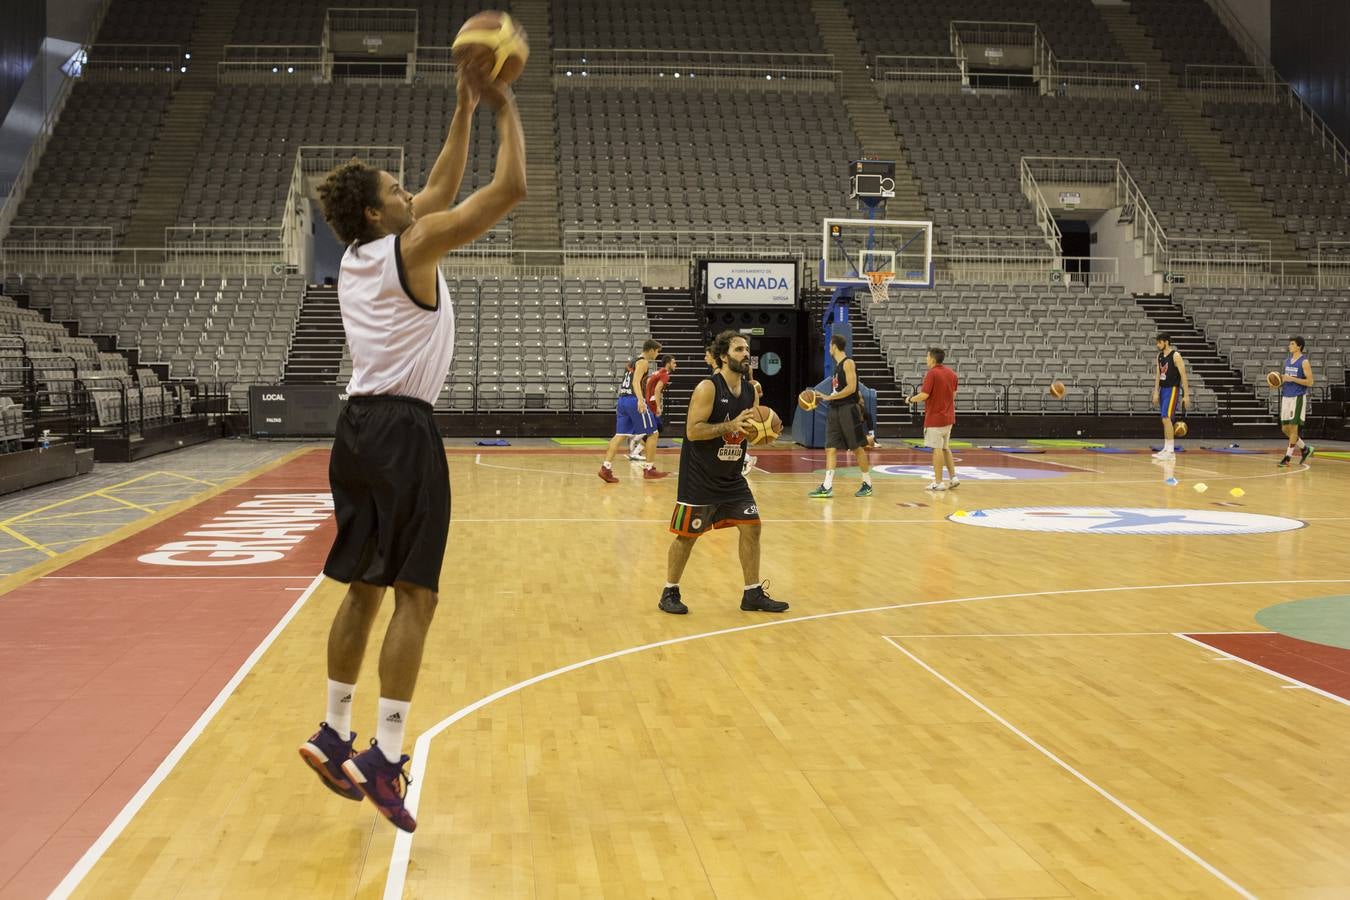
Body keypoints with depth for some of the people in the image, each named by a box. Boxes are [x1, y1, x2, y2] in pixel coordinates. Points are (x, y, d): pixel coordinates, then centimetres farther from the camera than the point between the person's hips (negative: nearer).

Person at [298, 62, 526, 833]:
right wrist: (507, 109, 2)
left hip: (361, 425, 9)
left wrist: (465, 109, 24)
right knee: (415, 594, -5)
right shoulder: (412, 247, -8)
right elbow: (511, 189, -11)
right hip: (403, 430, -9)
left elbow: (442, 190, 26)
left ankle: (335, 735, 21)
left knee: (366, 588, 15)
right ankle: (385, 755, -6)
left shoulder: (359, 254, 15)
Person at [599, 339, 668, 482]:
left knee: (620, 435, 4)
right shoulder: (644, 362, -5)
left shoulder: (632, 362, 22)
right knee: (652, 433, 4)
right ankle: (648, 469, 6)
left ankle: (606, 468, -7)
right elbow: (636, 382, -20)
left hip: (622, 399, 8)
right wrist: (640, 400, -34)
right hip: (634, 400, -8)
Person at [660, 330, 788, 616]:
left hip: (732, 477, 7)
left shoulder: (750, 392, 4)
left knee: (751, 527, 3)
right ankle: (670, 592, 18)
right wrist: (731, 425, -31)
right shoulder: (708, 388, -17)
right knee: (687, 535, 2)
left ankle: (753, 594, 14)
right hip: (699, 479, -7)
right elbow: (692, 431, -23)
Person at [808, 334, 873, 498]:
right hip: (834, 411, 9)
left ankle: (867, 484, 11)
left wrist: (829, 397, -17)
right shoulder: (837, 365, 17)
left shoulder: (848, 363, -10)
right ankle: (827, 487, -3)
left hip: (848, 410, -9)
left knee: (857, 447, 1)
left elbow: (851, 388, -19)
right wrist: (823, 398, 10)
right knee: (830, 448, 0)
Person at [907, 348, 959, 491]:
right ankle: (954, 477, 13)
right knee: (945, 448, 17)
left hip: (935, 418, -8)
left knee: (937, 449, -4)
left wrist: (910, 400, -2)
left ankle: (938, 482, -1)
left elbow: (924, 395, -19)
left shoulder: (932, 373, -15)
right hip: (948, 417, 8)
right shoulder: (951, 373, 9)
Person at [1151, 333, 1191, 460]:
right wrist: (1156, 392, 5)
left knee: (1166, 418, -15)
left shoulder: (1175, 356, -12)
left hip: (1172, 390, -8)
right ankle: (1166, 449, 15)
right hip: (1163, 389, 8)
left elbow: (1183, 376, -13)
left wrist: (1186, 395, -15)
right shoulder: (1160, 356, 10)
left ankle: (1171, 451, -15)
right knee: (1165, 420, 10)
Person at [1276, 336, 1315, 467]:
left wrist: (1292, 379, -20)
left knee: (1293, 427, -5)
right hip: (1286, 396, 8)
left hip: (1298, 397, -8)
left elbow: (1310, 382, -13)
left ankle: (1288, 456, -1)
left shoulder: (1304, 362, -9)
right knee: (1285, 428, 9)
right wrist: (1281, 381, 3)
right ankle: (1305, 448, 26)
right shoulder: (1287, 360, 13)